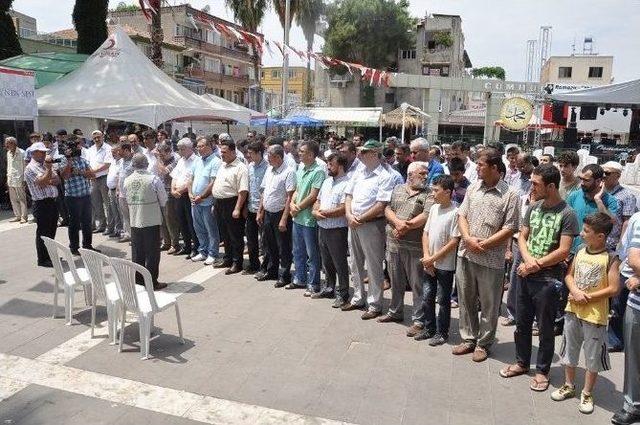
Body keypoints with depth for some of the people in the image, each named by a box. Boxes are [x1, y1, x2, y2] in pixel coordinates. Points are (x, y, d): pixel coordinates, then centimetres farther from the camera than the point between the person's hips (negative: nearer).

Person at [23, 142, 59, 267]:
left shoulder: (45, 165, 15)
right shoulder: (30, 168, -9)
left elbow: (57, 180, 11)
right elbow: (42, 183, -20)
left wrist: (49, 181, -9)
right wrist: (49, 168, -20)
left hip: (52, 202, 8)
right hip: (42, 204, -8)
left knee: (51, 231, 15)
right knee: (43, 232, 0)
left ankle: (50, 255, 28)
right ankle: (43, 259, 9)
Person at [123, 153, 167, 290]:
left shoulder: (127, 181, 0)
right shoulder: (154, 179, -14)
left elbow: (127, 200, 9)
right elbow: (163, 200, -6)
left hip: (134, 221, 4)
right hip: (152, 221, -4)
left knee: (137, 252, 13)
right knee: (152, 252, 4)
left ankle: (138, 280, 22)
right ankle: (152, 282, 8)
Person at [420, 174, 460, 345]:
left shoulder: (455, 213, -15)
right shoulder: (433, 208, 5)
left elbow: (454, 241, -17)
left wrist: (433, 258, -15)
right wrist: (426, 256, -4)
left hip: (445, 266, -6)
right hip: (429, 265, 6)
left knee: (443, 300, 7)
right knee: (426, 298, 14)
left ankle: (441, 333, 22)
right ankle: (429, 329, 30)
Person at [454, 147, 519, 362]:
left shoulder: (510, 195, -9)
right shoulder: (473, 188, 7)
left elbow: (509, 229, -12)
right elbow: (462, 215, 7)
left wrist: (484, 244, -15)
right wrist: (468, 239, -9)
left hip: (491, 259, -5)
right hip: (466, 254, 5)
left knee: (488, 305, 9)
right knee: (466, 300, 15)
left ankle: (483, 343, 25)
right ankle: (469, 339, 31)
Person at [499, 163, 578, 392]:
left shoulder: (567, 214, -12)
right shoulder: (533, 208, 5)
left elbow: (563, 251, -16)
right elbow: (522, 237, 7)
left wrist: (536, 265, -13)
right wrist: (528, 259, -12)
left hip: (548, 279, -6)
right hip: (525, 275, 6)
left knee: (545, 328, 8)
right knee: (522, 322, 16)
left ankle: (542, 371, 25)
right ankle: (522, 362, 34)